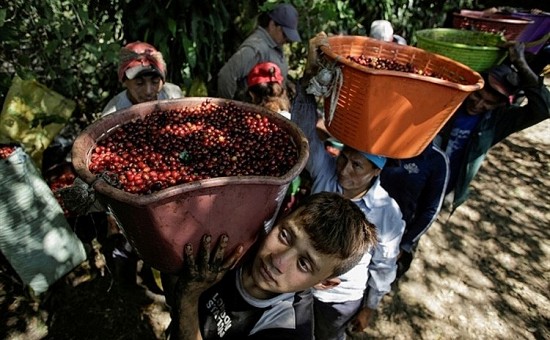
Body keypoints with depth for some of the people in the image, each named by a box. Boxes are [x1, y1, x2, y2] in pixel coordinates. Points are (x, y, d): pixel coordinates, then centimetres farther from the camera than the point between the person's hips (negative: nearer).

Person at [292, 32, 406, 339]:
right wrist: (312, 70, -46)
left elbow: (384, 266, -10)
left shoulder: (388, 214, -25)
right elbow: (305, 125, -34)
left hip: (342, 299, -2)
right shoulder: (325, 170, -23)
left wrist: (370, 306, 2)